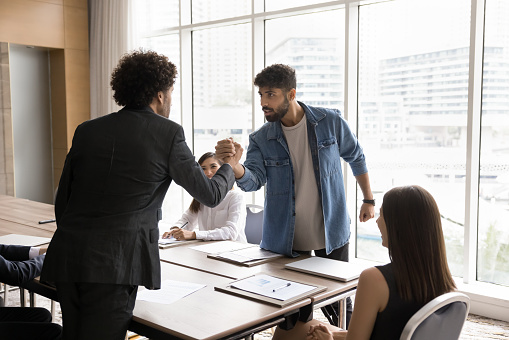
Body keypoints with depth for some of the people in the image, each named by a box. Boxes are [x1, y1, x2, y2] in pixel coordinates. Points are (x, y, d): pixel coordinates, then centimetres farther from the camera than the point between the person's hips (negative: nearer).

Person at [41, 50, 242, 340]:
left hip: (66, 258, 6)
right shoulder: (168, 133, -2)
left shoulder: (87, 130, 11)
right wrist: (230, 166, 25)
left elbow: (62, 201, 14)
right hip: (113, 263, -5)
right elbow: (210, 195, 5)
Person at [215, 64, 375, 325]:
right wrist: (233, 164, -38)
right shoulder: (261, 139, -4)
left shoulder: (331, 122, -6)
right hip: (286, 239, 1)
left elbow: (356, 158, 7)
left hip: (332, 231, 0)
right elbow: (253, 180, -17)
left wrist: (368, 200, 9)